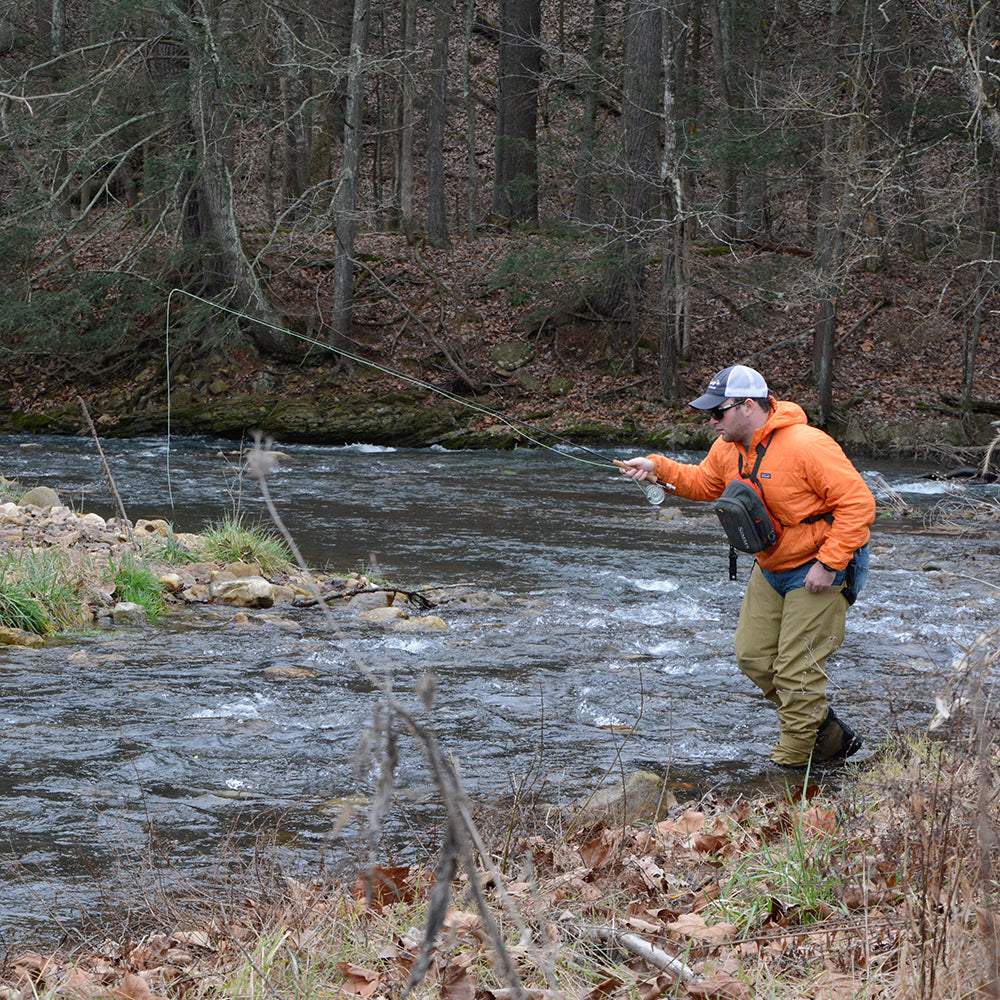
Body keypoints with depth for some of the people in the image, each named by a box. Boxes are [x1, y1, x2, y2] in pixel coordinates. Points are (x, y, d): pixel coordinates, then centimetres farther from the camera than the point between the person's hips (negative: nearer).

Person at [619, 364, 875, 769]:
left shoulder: (807, 446, -27)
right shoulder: (728, 449, -1)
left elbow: (858, 504, -25)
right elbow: (703, 483, 19)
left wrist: (827, 564, -25)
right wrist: (657, 468, 2)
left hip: (820, 570, -9)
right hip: (770, 569, 9)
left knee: (796, 668, -7)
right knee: (753, 656, 10)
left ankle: (791, 761, 7)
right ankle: (828, 732, 24)